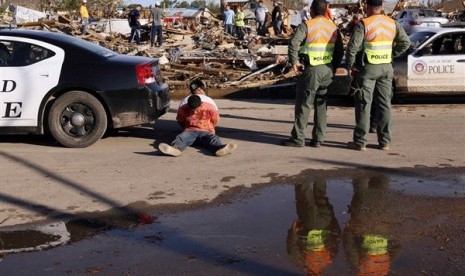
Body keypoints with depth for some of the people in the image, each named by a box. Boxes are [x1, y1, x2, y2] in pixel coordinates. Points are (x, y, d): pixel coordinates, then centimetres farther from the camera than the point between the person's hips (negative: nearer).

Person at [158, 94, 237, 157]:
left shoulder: (209, 108, -4)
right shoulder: (183, 110, -1)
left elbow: (215, 121, 12)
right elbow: (180, 121, 19)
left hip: (206, 132, 0)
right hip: (190, 131, 0)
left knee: (213, 138, -35)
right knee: (181, 137, -35)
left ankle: (219, 148, -71)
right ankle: (176, 148, -71)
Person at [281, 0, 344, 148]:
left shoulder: (306, 25, -8)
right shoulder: (333, 27, 11)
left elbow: (293, 44, -20)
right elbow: (340, 50, 12)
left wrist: (294, 61, -11)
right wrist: (334, 67, 17)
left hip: (311, 70, -5)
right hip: (328, 70, 6)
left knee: (303, 105, 1)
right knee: (321, 105, 12)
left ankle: (298, 138, 3)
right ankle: (318, 139, 14)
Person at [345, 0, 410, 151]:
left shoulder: (363, 24, -11)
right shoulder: (393, 23, 5)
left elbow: (352, 47, -16)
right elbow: (405, 42, 8)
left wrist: (350, 65, -4)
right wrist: (391, 54, 12)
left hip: (367, 68, -4)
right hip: (386, 68, 5)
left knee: (363, 105, 1)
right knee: (384, 105, 10)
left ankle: (360, 142, 3)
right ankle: (385, 141, 14)